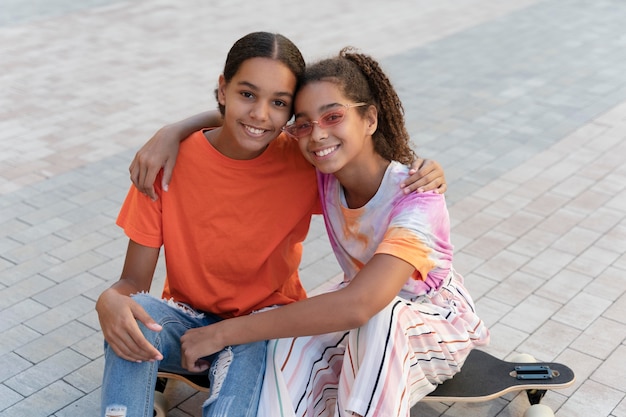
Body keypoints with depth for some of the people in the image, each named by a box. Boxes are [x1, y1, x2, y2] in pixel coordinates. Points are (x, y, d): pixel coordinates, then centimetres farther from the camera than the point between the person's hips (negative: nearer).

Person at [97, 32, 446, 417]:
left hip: (266, 325, -1)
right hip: (187, 320, 1)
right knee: (132, 315, -31)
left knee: (253, 348, -35)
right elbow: (134, 281, -12)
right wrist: (111, 299, -37)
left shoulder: (304, 163, -13)